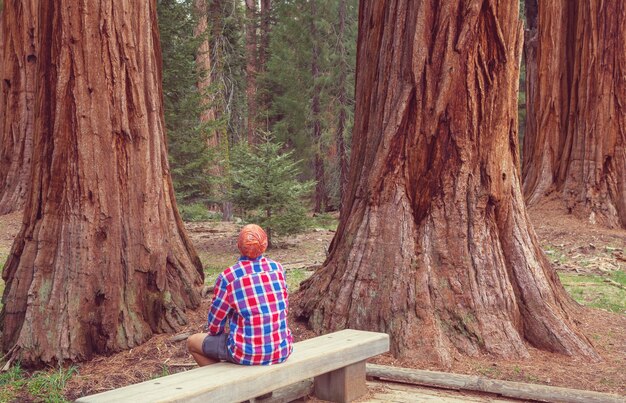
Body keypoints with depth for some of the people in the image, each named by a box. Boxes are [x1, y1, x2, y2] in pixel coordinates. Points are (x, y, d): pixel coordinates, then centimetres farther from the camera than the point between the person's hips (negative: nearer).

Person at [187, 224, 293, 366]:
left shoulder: (227, 277, -15)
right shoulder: (277, 268, -2)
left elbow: (215, 321, -3)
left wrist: (215, 332, 19)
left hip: (249, 353, -5)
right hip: (282, 350, 5)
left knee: (192, 342, 18)